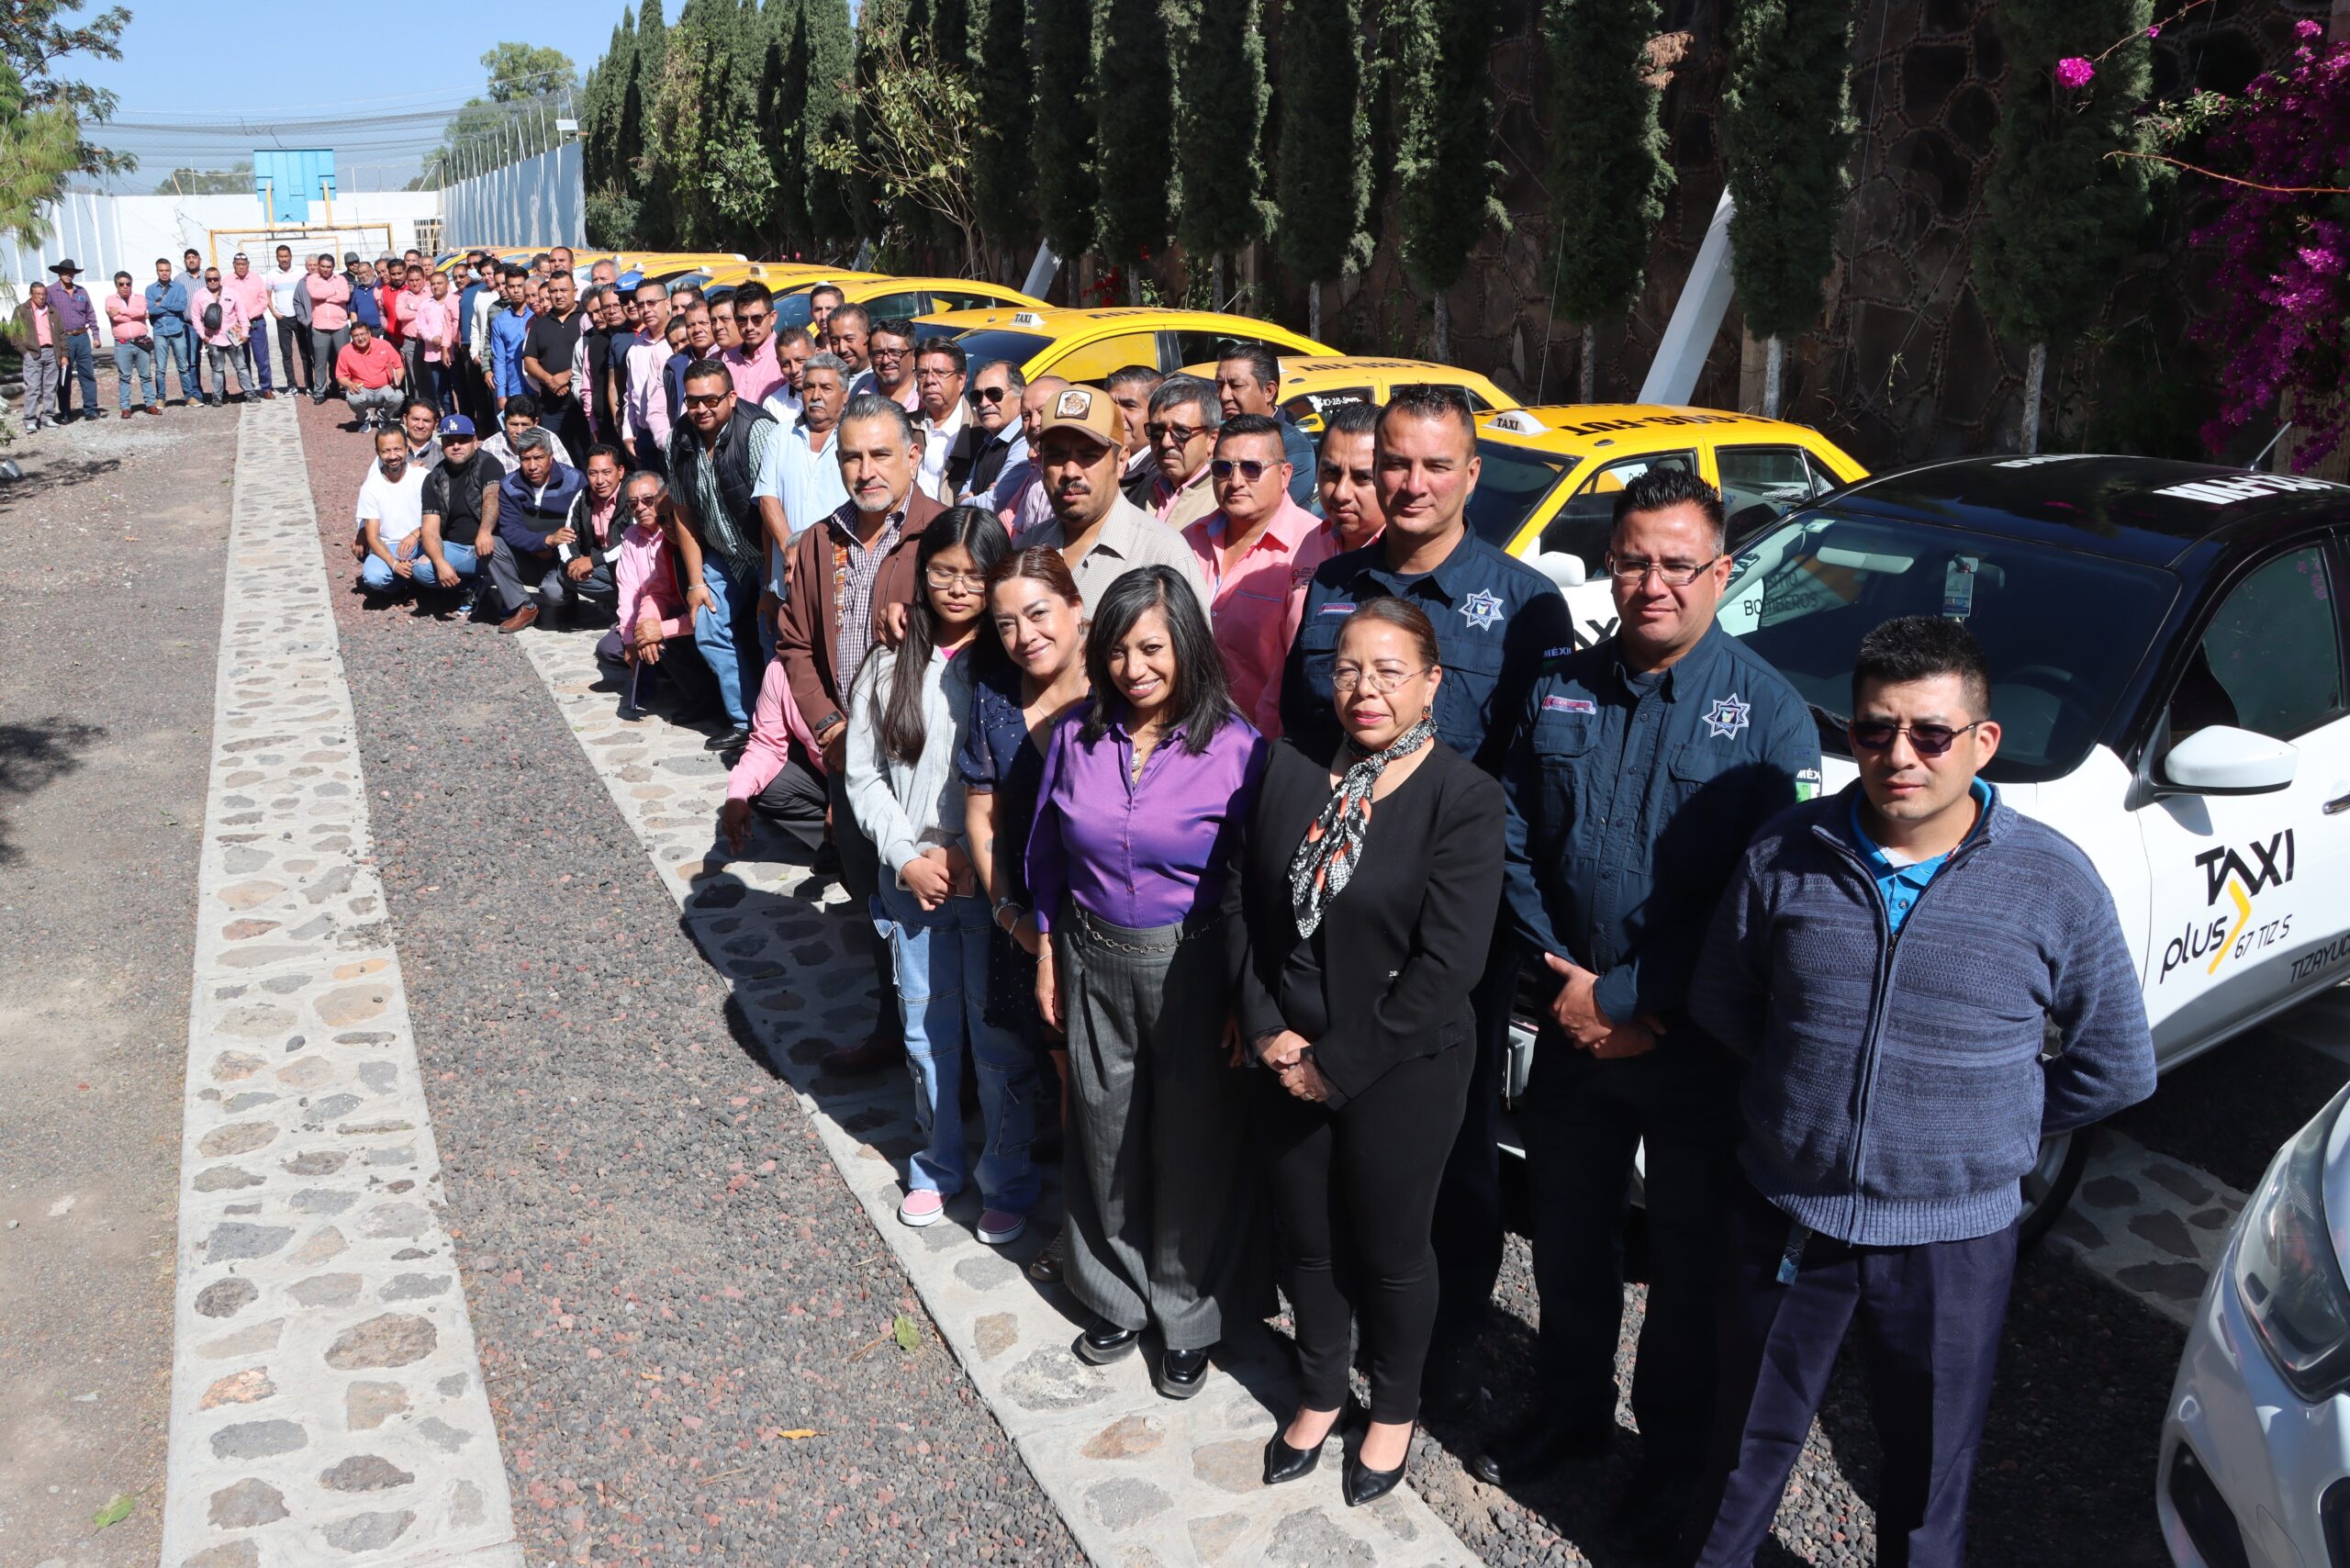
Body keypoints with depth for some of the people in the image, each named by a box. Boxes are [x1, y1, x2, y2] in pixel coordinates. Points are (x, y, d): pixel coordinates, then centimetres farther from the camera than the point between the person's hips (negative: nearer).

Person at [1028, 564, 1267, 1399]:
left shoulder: (1236, 749, -15)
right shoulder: (1077, 736, -3)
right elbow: (1047, 858, 9)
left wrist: (1245, 1002, -10)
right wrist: (1047, 957, 10)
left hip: (1191, 971, -3)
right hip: (1094, 963, 4)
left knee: (1194, 1144, 9)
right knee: (1105, 1135, 16)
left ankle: (1188, 1318, 29)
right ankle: (1115, 1298, 38)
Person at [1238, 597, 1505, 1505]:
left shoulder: (1463, 797, -15)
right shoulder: (1291, 770, -1)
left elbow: (1447, 964, -19)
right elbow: (1251, 910, 4)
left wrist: (1338, 1064, -16)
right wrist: (1266, 1028, -8)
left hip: (1400, 1070, -4)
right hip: (1288, 1061, 4)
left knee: (1390, 1247, 14)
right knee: (1303, 1239, 18)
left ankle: (1394, 1410, 39)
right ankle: (1320, 1392, 44)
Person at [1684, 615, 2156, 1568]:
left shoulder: (2055, 882, -12)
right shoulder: (1785, 856, -8)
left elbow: (2115, 1067, -2)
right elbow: (1720, 1002, 6)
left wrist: (1988, 1133, -1)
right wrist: (1804, 1085, 2)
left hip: (1952, 1243, -1)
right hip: (1783, 1216, 2)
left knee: (1928, 1479, 19)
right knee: (1749, 1442, 22)